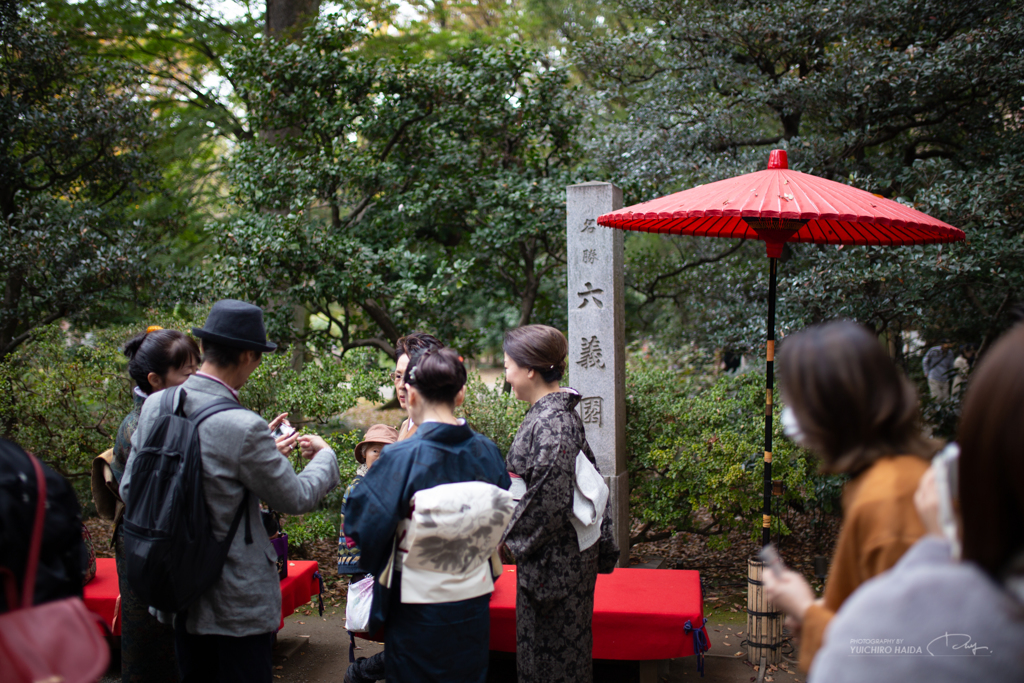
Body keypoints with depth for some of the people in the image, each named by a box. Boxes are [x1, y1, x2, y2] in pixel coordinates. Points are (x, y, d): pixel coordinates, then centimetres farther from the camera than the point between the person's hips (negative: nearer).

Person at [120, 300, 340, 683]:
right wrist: (324, 457, 7)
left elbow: (129, 488, 5)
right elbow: (296, 498, -13)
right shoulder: (243, 428, -25)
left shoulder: (154, 406, -5)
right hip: (235, 602, -6)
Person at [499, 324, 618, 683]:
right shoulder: (559, 411, 6)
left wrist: (510, 535, -12)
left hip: (556, 558, -9)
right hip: (562, 554, 9)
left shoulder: (550, 424, -23)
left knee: (554, 644, 5)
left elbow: (550, 499, -25)